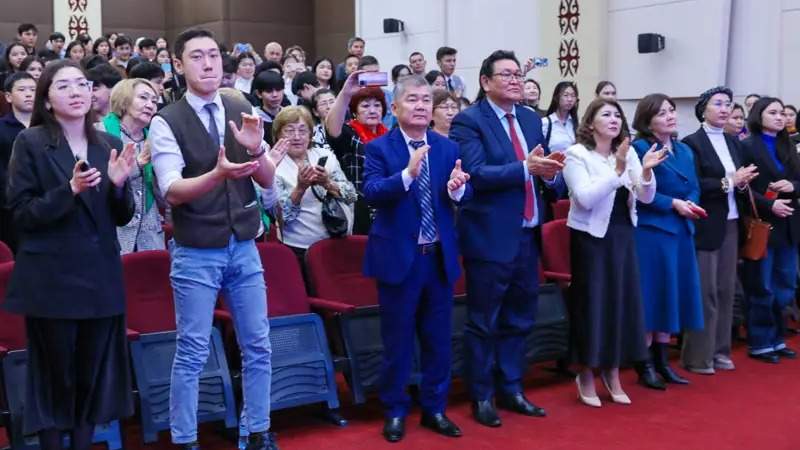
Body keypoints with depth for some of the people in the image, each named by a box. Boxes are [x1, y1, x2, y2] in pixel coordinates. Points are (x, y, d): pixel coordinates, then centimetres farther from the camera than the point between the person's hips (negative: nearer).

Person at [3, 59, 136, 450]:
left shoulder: (107, 145, 8)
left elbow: (122, 217, 10)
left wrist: (119, 185, -10)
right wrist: (69, 189, -21)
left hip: (101, 277, 4)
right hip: (51, 280, -4)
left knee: (92, 376, 10)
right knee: (55, 377, 4)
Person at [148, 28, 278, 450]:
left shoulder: (243, 111, 3)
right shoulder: (166, 122, -10)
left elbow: (267, 181, 2)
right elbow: (172, 192, -18)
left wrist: (255, 150, -19)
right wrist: (218, 173, -35)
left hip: (244, 247, 4)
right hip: (195, 254, -4)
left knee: (258, 347, 11)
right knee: (192, 353, 2)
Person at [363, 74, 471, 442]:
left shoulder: (448, 148, 5)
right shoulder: (379, 148, -6)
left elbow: (465, 194, -4)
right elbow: (371, 193, -21)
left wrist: (457, 188, -27)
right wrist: (407, 174, -36)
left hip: (440, 256, 4)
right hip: (399, 256, -3)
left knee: (438, 339, 13)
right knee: (397, 341, 8)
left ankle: (434, 408, 28)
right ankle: (395, 411, 23)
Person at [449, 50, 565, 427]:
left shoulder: (531, 119, 12)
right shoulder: (469, 120, -9)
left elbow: (543, 172, 12)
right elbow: (475, 174, -21)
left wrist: (550, 174, -11)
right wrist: (525, 168, -27)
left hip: (527, 235, 7)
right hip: (490, 237, -7)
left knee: (519, 321, 16)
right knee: (483, 323, 4)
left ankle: (511, 391, 28)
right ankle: (481, 398, 16)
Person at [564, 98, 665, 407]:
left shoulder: (628, 153, 5)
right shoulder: (576, 154, -10)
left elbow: (646, 197, 1)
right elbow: (586, 198, -21)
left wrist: (646, 172, -18)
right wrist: (617, 169, -27)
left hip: (622, 235, 5)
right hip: (591, 237, -5)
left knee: (622, 300, 9)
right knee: (592, 302, 1)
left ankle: (612, 374, 24)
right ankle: (586, 376, 16)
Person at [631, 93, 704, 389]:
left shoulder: (685, 150, 16)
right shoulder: (640, 148, -7)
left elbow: (694, 187, 14)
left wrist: (691, 204, -6)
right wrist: (673, 204, -18)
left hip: (681, 231, 7)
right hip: (650, 231, -7)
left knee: (673, 294, 10)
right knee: (651, 294, -4)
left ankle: (662, 360, 20)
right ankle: (645, 365, 5)